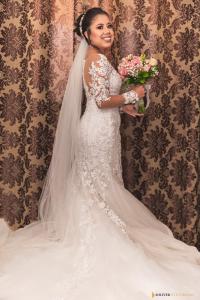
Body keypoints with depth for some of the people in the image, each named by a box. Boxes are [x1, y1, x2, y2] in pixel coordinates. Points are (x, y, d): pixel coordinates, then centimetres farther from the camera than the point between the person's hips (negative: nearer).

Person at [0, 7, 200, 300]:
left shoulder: (95, 58, 13)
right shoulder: (98, 60, -17)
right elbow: (102, 101, -22)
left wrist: (123, 106, 11)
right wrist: (132, 95, -11)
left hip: (99, 127, 10)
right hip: (99, 130, -10)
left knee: (91, 186, 15)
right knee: (99, 186, -1)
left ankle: (92, 232, 26)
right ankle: (100, 236, 10)